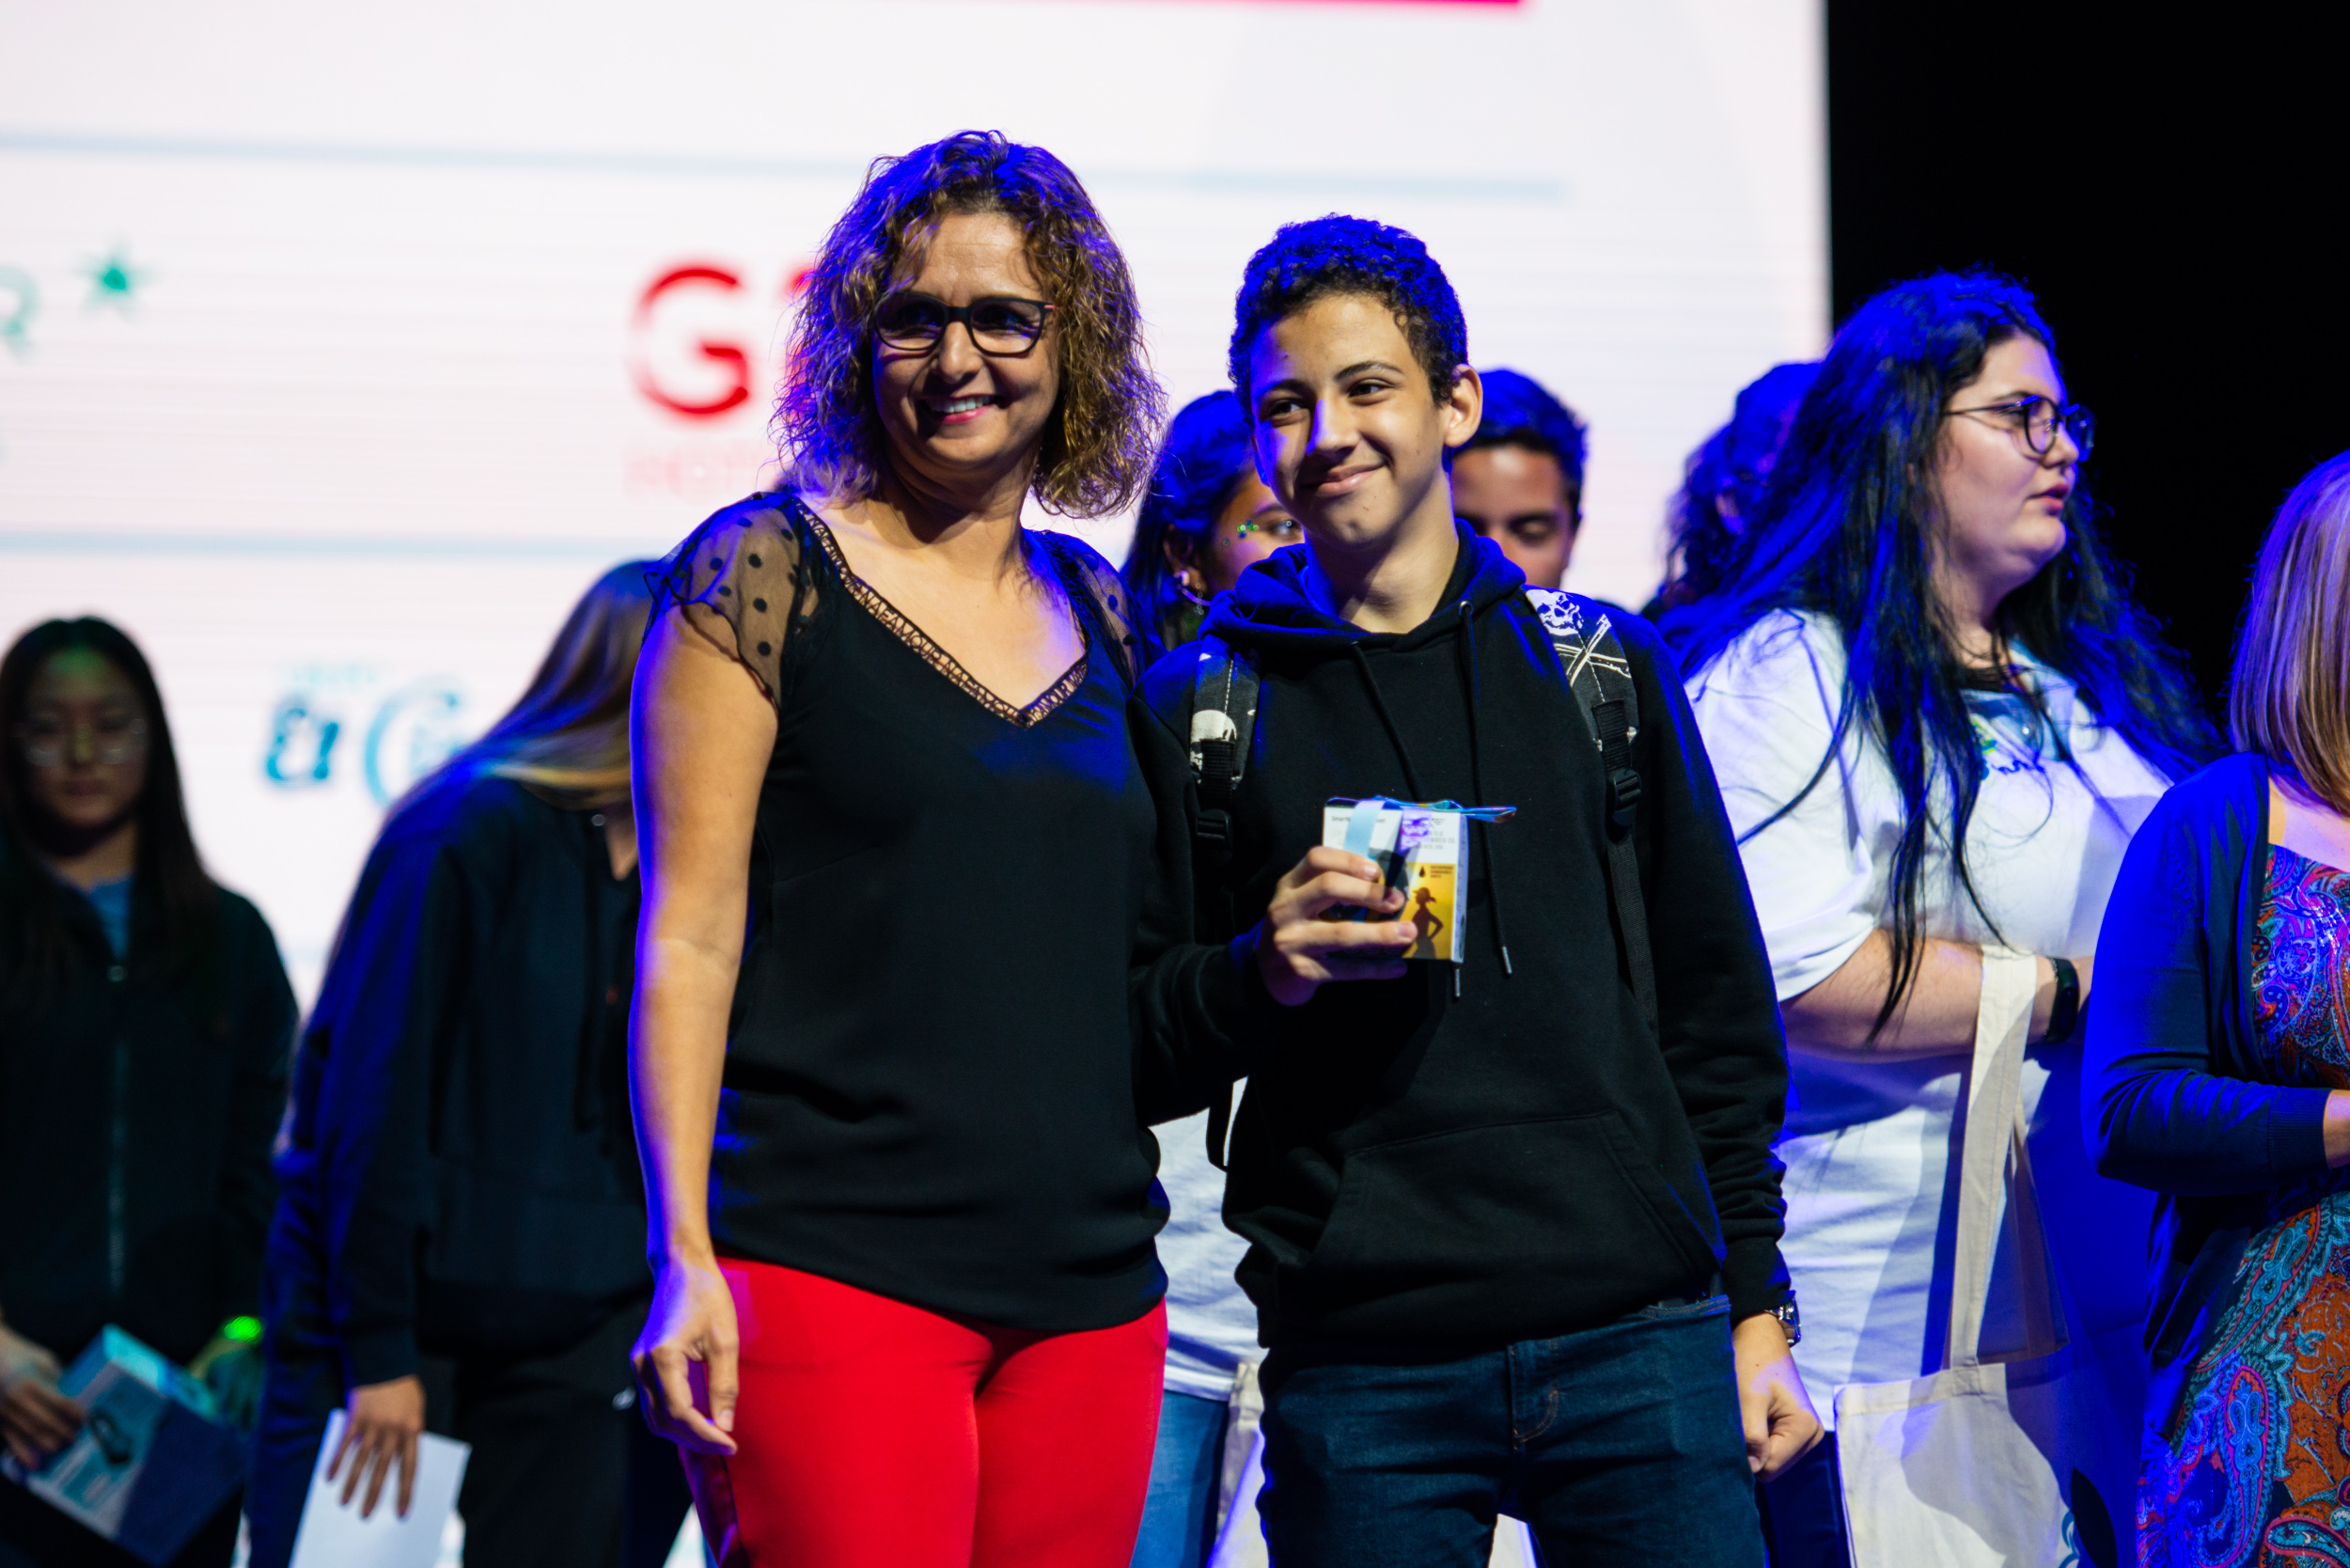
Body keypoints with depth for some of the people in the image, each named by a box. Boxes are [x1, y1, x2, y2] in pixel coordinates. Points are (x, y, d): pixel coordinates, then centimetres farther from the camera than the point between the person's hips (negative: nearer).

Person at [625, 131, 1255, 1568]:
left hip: (1091, 1289, 5)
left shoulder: (1101, 616, 15)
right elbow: (690, 935, -5)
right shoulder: (766, 573, 0)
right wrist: (685, 1254, -13)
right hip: (832, 1273, -5)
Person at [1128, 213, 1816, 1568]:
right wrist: (1265, 970, -12)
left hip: (1640, 1340, 1)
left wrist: (1757, 1306, 8)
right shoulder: (1201, 706, 6)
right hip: (1359, 1372, -1)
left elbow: (1718, 1009, 14)